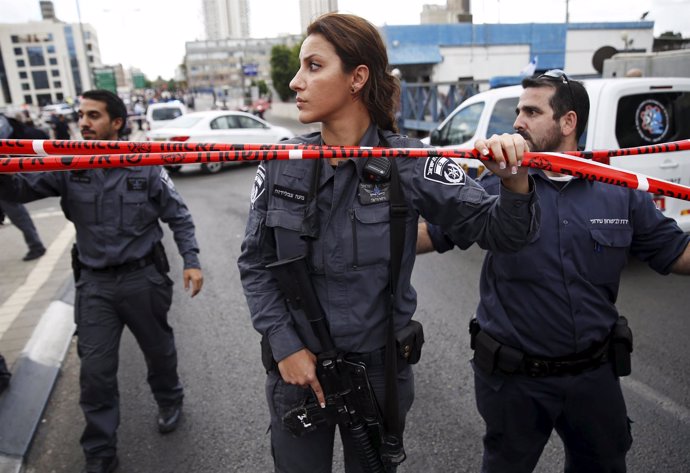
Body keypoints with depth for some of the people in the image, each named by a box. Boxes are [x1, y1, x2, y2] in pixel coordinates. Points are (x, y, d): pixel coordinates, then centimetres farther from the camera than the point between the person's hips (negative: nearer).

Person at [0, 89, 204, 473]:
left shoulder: (145, 167, -8)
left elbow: (178, 217, -3)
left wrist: (191, 261, -11)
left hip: (143, 277, -1)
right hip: (94, 283, 2)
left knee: (159, 349, 18)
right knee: (95, 371, 5)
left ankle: (170, 401, 48)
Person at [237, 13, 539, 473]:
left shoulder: (408, 163, -14)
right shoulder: (282, 163, -8)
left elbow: (496, 229, -13)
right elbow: (255, 262, -2)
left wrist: (515, 183, -34)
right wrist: (284, 345, -9)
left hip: (379, 366, -1)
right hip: (295, 366, 2)